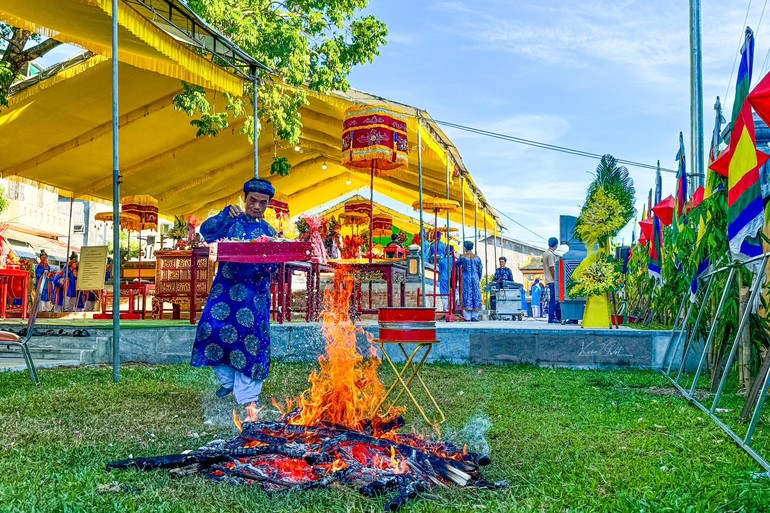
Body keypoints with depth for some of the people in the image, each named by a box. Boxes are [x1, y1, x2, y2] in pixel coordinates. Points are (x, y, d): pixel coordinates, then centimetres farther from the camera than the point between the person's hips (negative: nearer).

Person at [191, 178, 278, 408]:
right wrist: (226, 214, -17)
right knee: (213, 328, -10)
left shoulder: (269, 233, 11)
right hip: (225, 287, 0)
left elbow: (274, 264, 5)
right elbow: (207, 231, -6)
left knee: (250, 337, -5)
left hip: (254, 292, 0)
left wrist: (267, 264, -18)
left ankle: (248, 395, 7)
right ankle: (228, 379, 14)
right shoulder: (230, 222, 10)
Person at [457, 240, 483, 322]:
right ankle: (474, 316, 0)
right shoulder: (477, 258, 6)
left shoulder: (462, 257, -2)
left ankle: (467, 317, -4)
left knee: (467, 295, -1)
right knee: (475, 295, 4)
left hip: (466, 278, -2)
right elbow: (480, 270, 8)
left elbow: (457, 265, 12)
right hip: (475, 278, 2)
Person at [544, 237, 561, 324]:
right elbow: (551, 268, -18)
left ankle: (558, 317, 16)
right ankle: (551, 318, -3)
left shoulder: (545, 253, 16)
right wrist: (555, 279, -14)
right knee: (553, 299, -6)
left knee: (556, 299, 12)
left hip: (549, 280, 10)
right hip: (552, 281, -10)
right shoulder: (550, 254, -14)